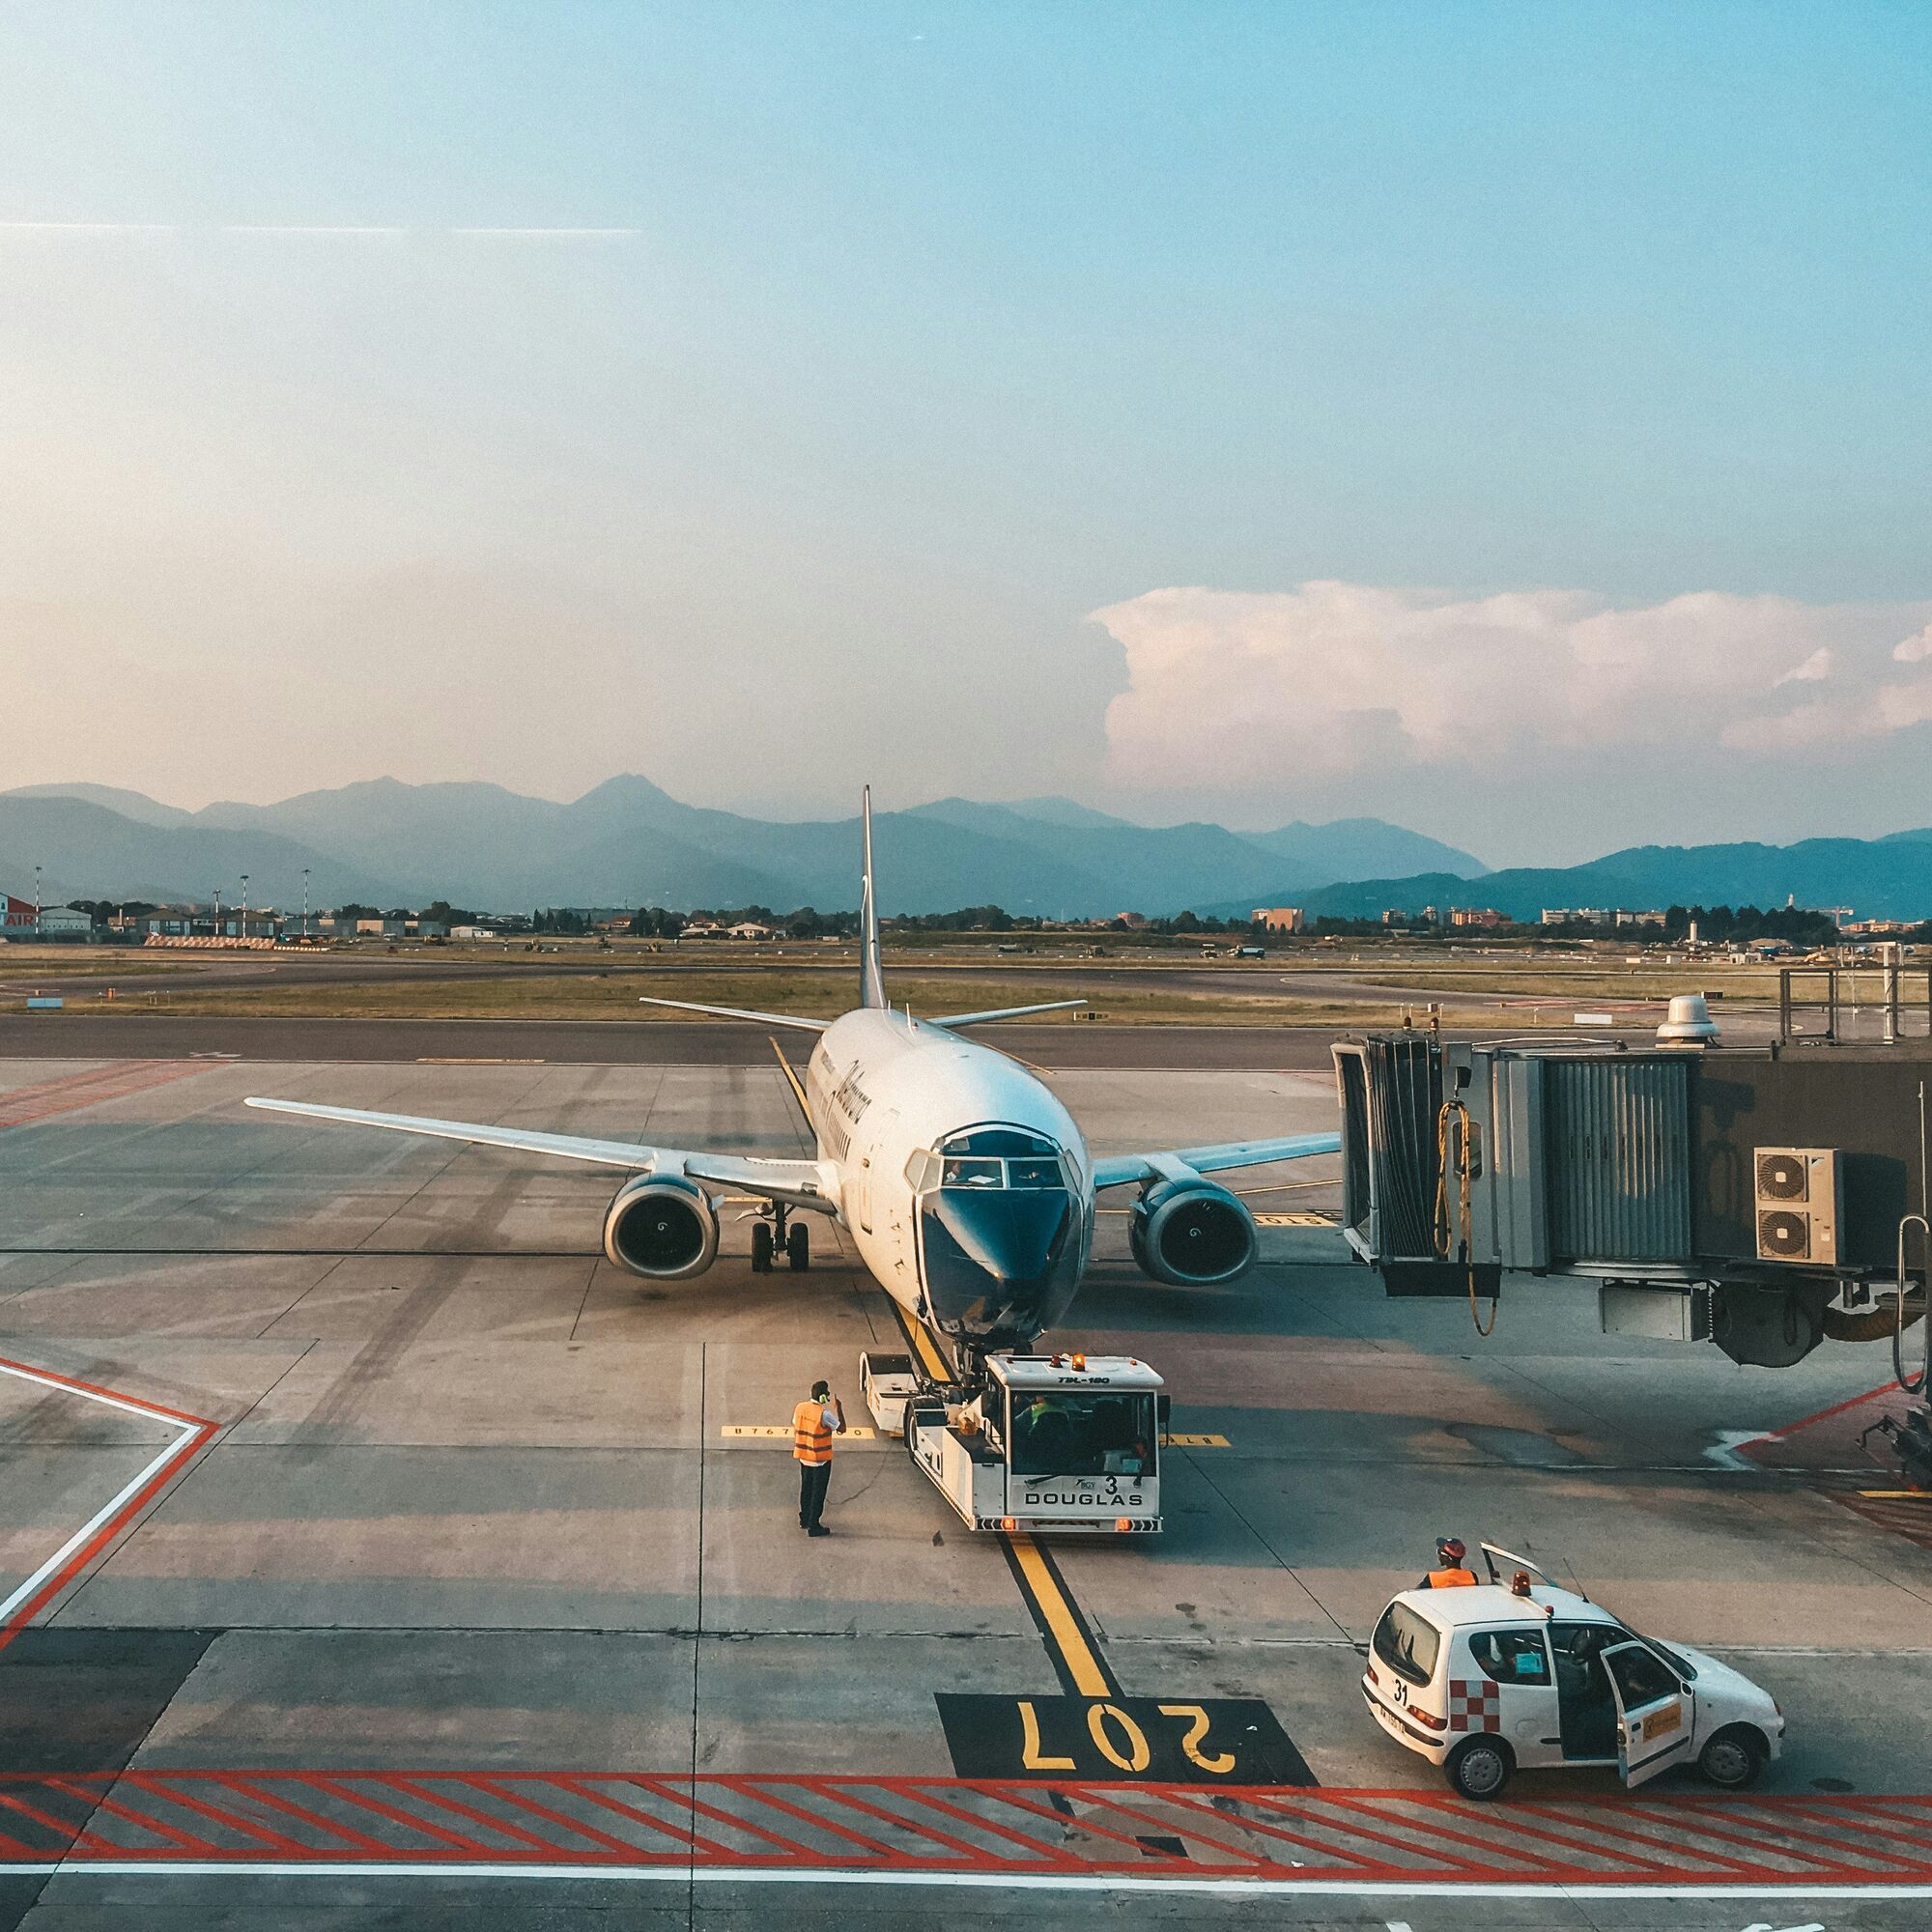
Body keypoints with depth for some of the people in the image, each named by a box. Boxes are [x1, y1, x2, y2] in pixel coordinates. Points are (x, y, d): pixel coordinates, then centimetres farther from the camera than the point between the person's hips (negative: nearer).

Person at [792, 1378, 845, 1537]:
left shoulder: (800, 1408, -5)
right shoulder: (824, 1414, -23)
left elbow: (795, 1427, 9)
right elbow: (842, 1429, -13)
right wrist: (839, 1408, -5)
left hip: (803, 1456, 6)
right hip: (820, 1459, -6)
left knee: (806, 1488, 21)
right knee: (818, 1492, 5)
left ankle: (804, 1519, 33)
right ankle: (813, 1526, 9)